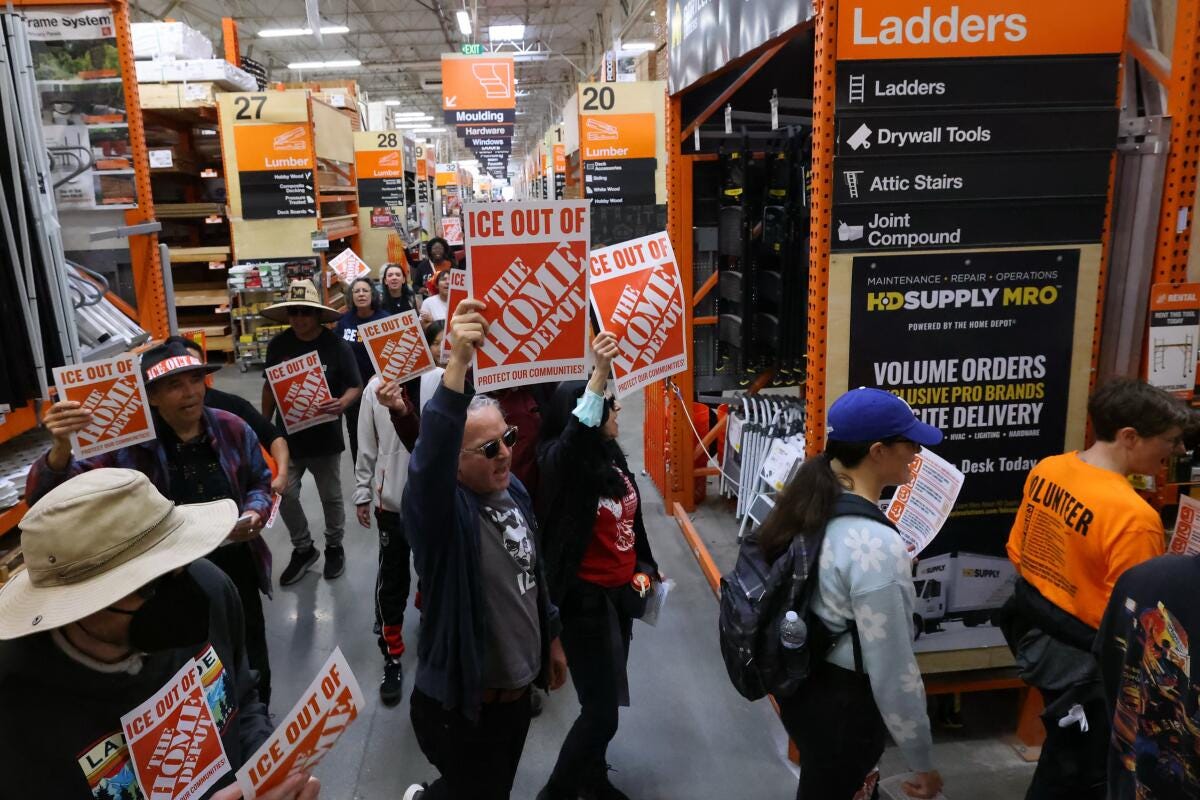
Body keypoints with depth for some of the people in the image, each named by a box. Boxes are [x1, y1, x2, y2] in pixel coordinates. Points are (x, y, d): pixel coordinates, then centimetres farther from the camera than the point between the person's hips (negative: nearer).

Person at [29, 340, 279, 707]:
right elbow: (48, 497, -21)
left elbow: (260, 483, 8)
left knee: (252, 668, 23)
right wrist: (60, 447, -41)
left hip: (235, 571, 3)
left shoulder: (232, 429, -8)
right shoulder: (127, 444, -17)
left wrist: (256, 513, -14)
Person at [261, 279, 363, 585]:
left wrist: (342, 403, -31)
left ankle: (334, 547, 36)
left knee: (331, 497, 13)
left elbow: (355, 387, -9)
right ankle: (303, 549, 26)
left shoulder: (336, 345, -14)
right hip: (288, 435, 3)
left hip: (325, 436, -2)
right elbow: (269, 386, 9)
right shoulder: (278, 345, -3)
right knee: (284, 496, 3)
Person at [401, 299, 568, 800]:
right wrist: (457, 364, -57)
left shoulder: (514, 492, -1)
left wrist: (551, 637, 19)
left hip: (517, 691, 7)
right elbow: (429, 457, -47)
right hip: (460, 705, -7)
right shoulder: (441, 508, -24)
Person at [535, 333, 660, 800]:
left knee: (604, 700, 21)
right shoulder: (563, 462, -19)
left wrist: (644, 565, 15)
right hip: (585, 599, -8)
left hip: (621, 591, 8)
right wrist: (599, 373, -52)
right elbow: (575, 432, -43)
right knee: (602, 712, -3)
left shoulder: (612, 456, 3)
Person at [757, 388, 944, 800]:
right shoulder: (876, 544, -30)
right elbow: (893, 673, -24)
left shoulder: (810, 502, -5)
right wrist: (922, 763, -12)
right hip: (841, 702, -7)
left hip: (800, 684, 7)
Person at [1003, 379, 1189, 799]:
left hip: (1035, 630, 8)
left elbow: (1018, 553, 6)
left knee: (1067, 754, 29)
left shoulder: (1046, 470, -5)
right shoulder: (1133, 515, -29)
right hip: (1085, 658, -7)